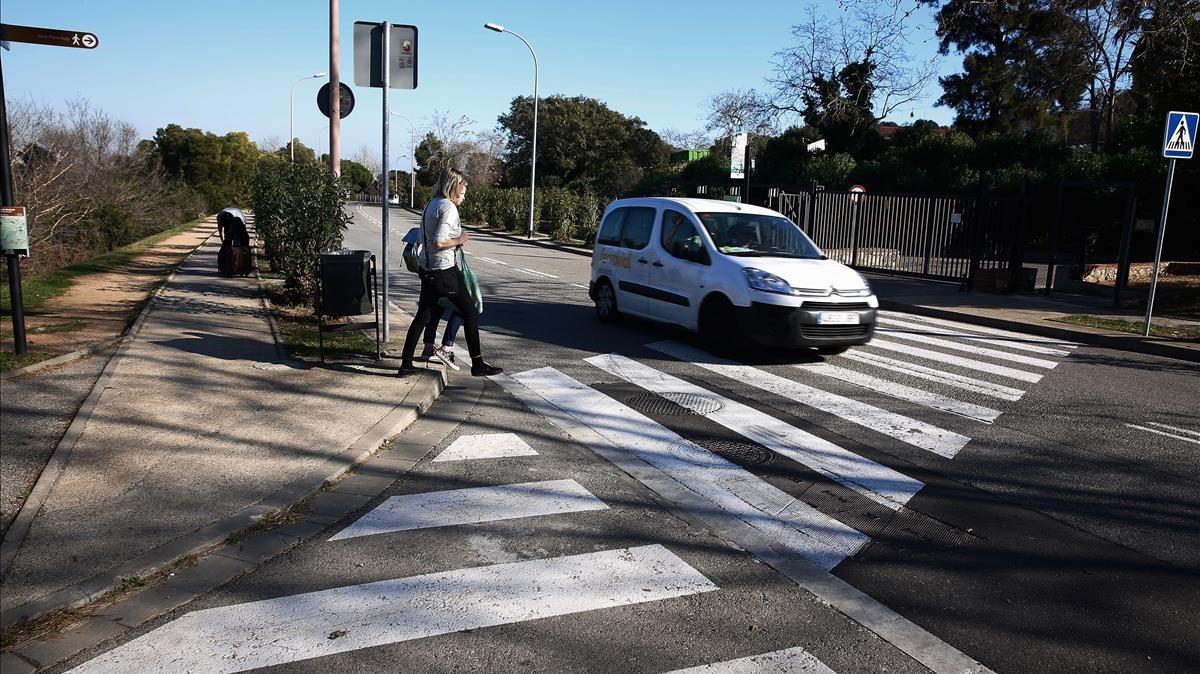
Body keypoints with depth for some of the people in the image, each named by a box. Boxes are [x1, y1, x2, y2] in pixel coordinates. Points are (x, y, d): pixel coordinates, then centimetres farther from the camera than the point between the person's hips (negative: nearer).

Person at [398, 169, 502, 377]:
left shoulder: (431, 205, 13)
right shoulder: (448, 207, -15)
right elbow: (439, 242, -25)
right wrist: (459, 240, -9)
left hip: (427, 269, 9)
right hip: (444, 271, -9)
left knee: (422, 316, 14)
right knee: (470, 313, 4)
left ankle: (406, 364, 16)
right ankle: (477, 363, 9)